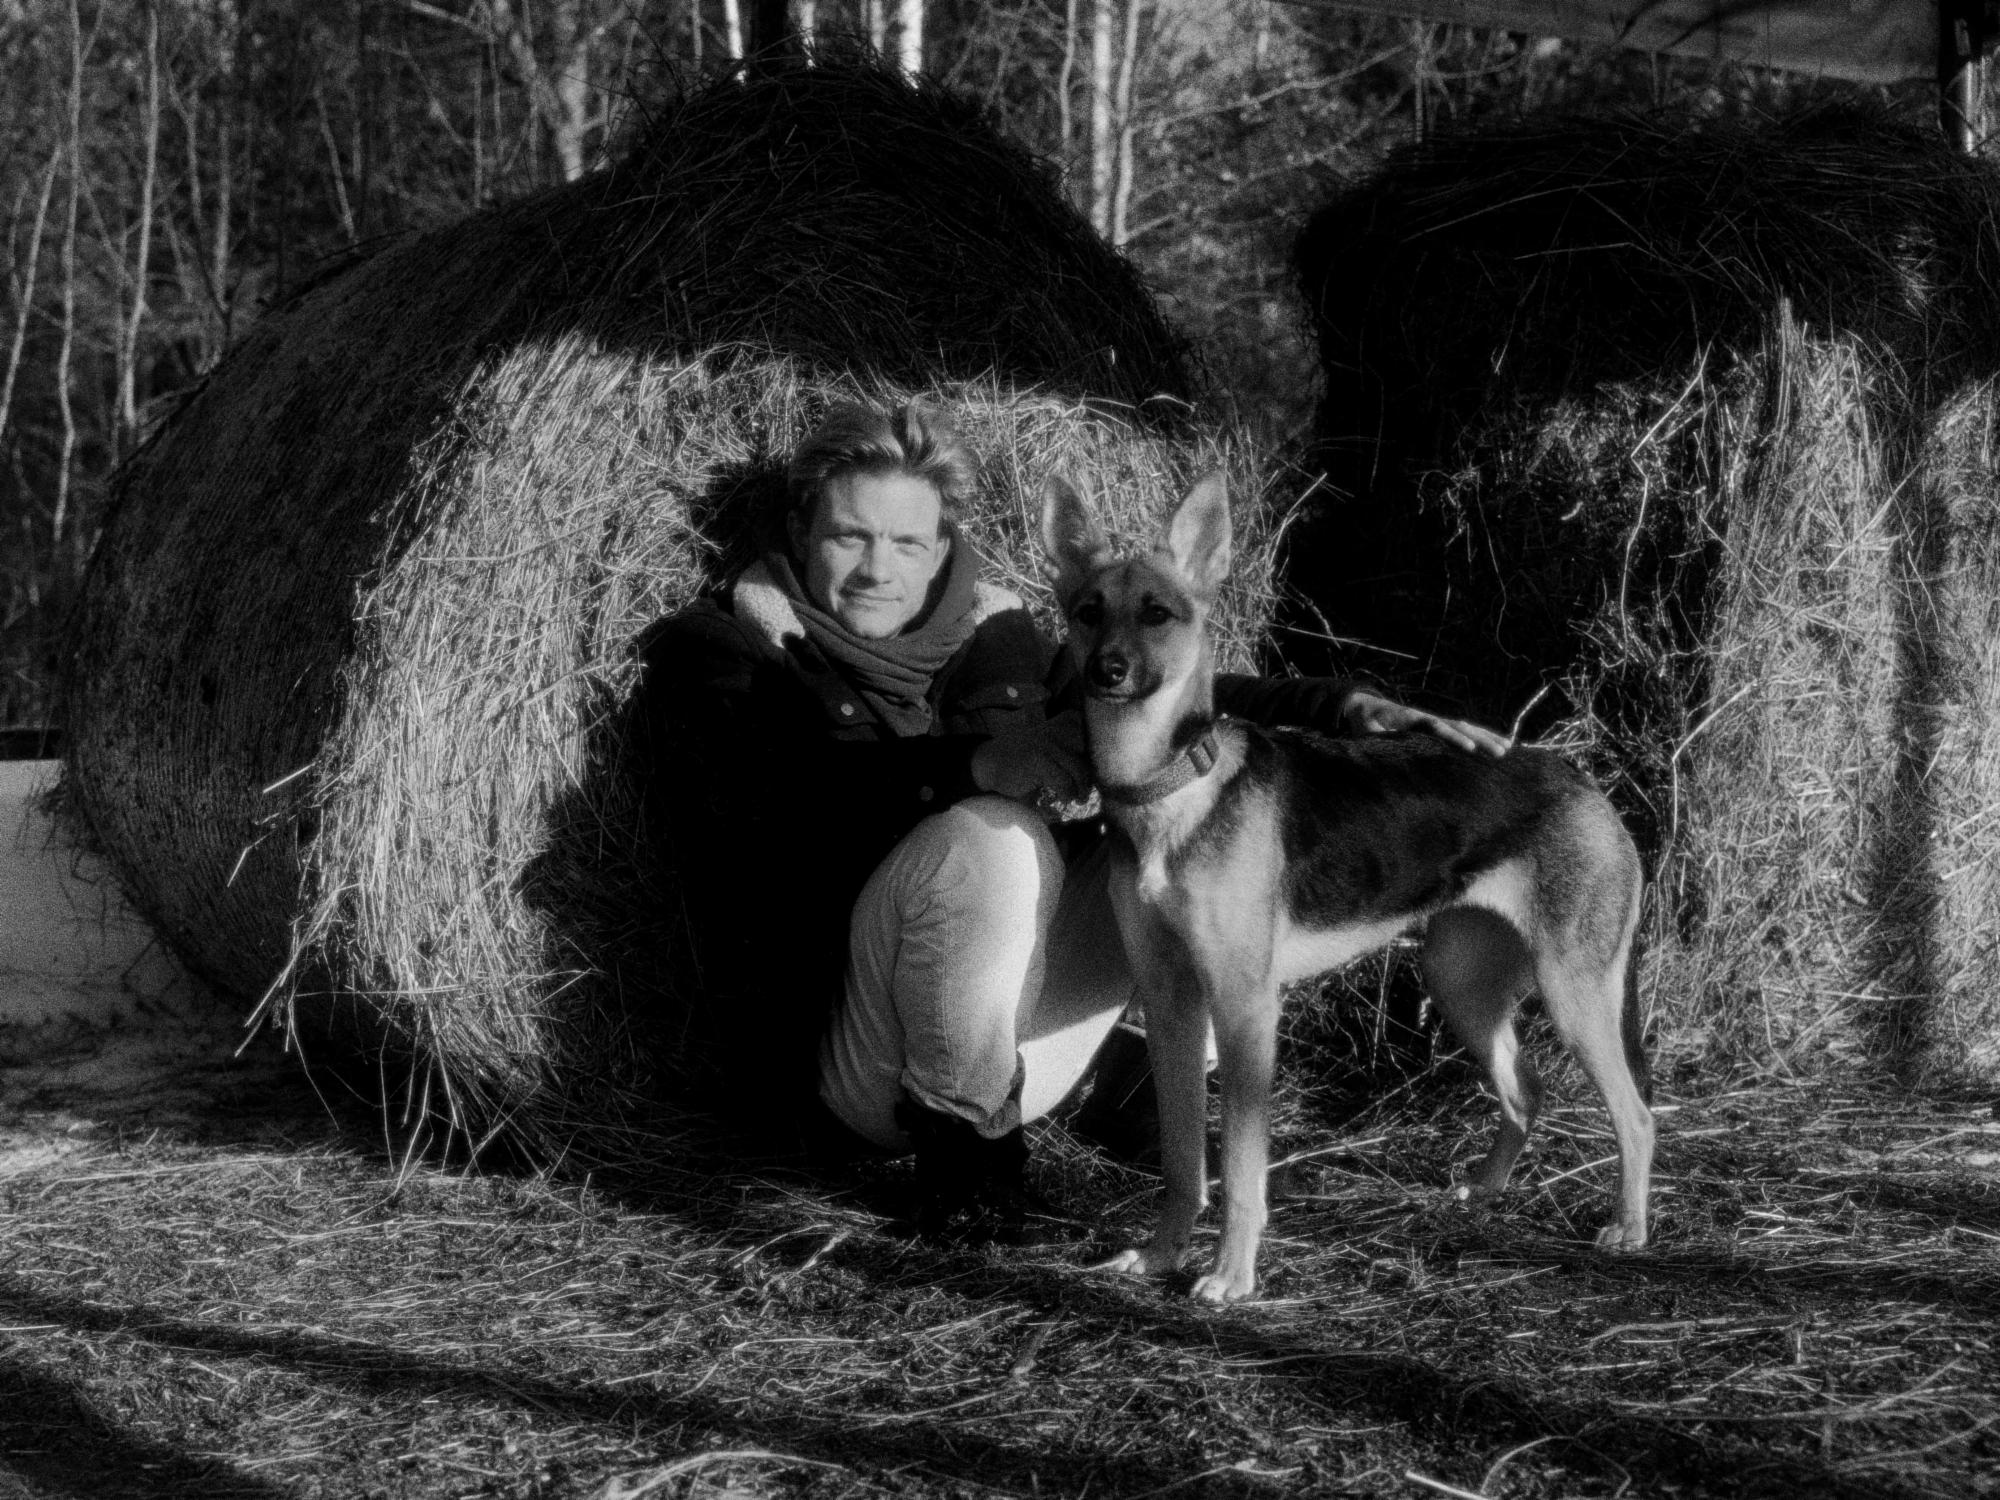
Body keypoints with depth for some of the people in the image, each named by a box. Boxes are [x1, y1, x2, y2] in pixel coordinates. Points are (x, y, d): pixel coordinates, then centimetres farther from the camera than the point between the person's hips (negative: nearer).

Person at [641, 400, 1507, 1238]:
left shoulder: (990, 637, 13)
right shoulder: (716, 653, -2)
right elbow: (784, 794, -21)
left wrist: (1347, 709, -4)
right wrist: (974, 763, -36)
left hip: (1024, 1041, 5)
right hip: (834, 1049, -5)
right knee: (988, 840, -36)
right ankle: (957, 1125, -16)